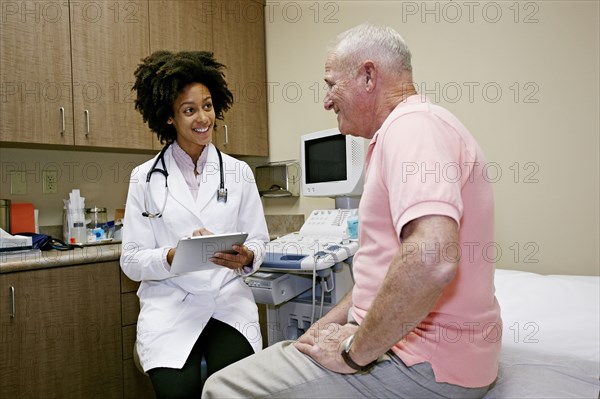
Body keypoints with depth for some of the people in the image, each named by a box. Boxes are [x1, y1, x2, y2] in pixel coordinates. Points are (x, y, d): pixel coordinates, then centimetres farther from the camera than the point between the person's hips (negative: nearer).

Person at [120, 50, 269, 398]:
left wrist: (246, 257, -15)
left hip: (229, 301, 1)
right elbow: (131, 261, 0)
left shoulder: (239, 172, 5)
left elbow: (259, 241, 8)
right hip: (171, 306, 0)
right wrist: (175, 256, -20)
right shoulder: (145, 178, 1)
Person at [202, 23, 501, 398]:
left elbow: (431, 259, -35)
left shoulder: (413, 125, -19)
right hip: (398, 338, 10)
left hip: (424, 366, -10)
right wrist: (330, 324, 11)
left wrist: (355, 351, -20)